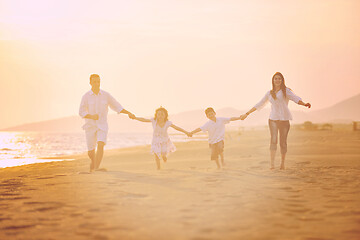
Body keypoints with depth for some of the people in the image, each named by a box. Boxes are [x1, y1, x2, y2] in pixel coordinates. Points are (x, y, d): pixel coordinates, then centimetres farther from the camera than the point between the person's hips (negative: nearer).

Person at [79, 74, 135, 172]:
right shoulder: (86, 96, -4)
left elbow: (116, 106, 7)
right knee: (90, 151, 7)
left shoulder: (106, 95, 0)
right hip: (90, 126, 0)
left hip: (102, 126, 0)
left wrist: (128, 113, -4)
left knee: (100, 145, -25)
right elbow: (81, 112, -8)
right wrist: (91, 116, -26)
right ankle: (93, 161, 42)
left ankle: (96, 168, -31)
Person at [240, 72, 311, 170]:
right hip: (273, 119, 1)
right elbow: (259, 105, 20)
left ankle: (282, 163, 19)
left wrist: (304, 104, -35)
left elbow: (295, 98, -15)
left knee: (283, 142, 2)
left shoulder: (286, 91, 2)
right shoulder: (269, 93, 12)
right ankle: (271, 163, -17)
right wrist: (247, 114, 20)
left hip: (284, 119, -1)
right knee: (273, 140, -13)